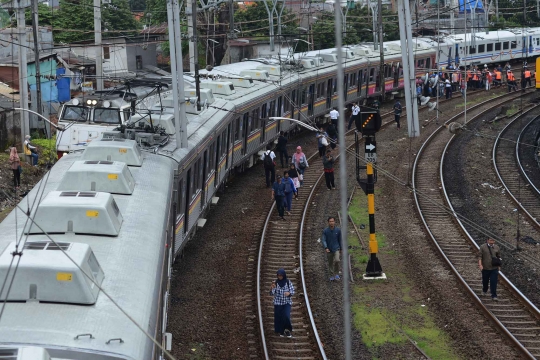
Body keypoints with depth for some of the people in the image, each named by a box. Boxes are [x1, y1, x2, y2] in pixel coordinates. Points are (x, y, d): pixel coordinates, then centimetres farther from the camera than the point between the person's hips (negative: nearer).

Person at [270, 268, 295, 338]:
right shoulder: (275, 283, -4)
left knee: (286, 316, -17)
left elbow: (293, 291, -2)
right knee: (279, 318, 2)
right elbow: (272, 293, -12)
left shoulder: (288, 282, -4)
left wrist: (289, 293, -25)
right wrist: (272, 287, -34)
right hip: (278, 303, 1)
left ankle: (287, 330, 4)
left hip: (287, 302, -1)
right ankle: (281, 332, 19)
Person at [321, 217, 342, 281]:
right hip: (329, 250, 1)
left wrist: (341, 249, 11)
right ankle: (332, 276, 24)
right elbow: (323, 240, -10)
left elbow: (340, 240, 5)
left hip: (336, 249, -1)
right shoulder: (325, 231, -7)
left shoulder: (338, 230, -5)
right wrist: (326, 248, -25)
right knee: (330, 263, 9)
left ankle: (336, 273, -4)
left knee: (337, 260, -21)